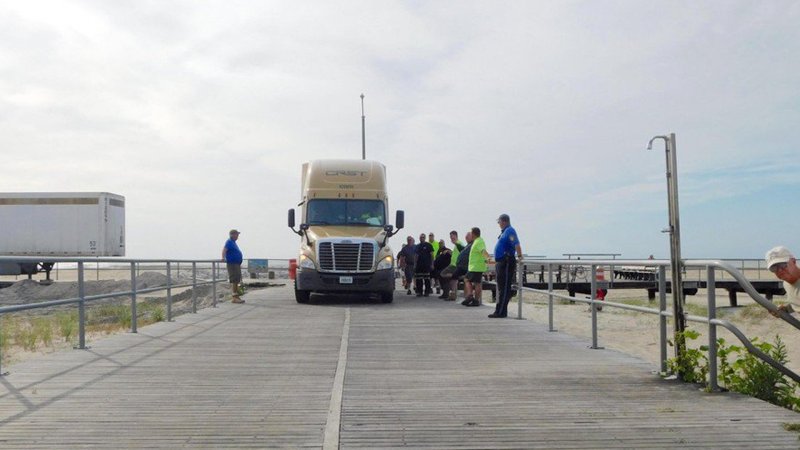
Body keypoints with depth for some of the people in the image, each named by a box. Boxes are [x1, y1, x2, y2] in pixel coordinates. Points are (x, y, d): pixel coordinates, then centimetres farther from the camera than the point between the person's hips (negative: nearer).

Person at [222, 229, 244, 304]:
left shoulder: (233, 242, 19)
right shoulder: (229, 242, -10)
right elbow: (224, 249, -25)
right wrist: (223, 258, -40)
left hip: (236, 264, 10)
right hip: (232, 264, -10)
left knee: (237, 281, 12)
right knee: (234, 281, -12)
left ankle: (237, 297, 17)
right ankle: (234, 298, -12)